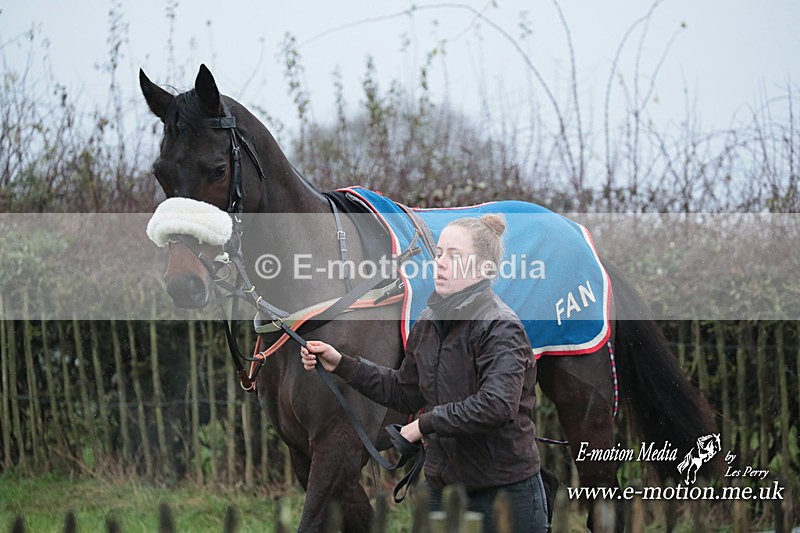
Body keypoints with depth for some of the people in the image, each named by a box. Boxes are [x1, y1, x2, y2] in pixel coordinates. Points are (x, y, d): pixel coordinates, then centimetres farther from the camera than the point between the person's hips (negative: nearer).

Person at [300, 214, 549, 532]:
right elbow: (404, 393, 19)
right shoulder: (428, 323, 8)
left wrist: (426, 424, -22)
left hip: (506, 493, -7)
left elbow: (497, 405, -31)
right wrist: (342, 365, 11)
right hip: (442, 488, 7)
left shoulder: (501, 327, -17)